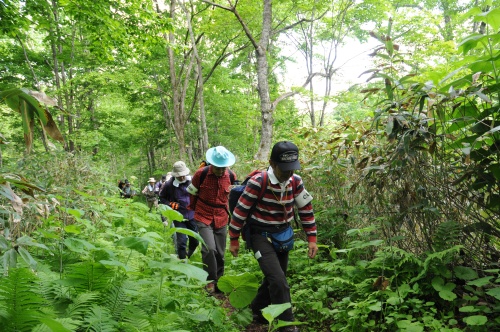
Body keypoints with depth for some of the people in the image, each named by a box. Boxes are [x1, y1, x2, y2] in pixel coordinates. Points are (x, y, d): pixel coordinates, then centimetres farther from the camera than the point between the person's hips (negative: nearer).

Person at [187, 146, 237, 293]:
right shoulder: (201, 174, -14)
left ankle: (218, 282, 25)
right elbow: (192, 193, 3)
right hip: (204, 218, -3)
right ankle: (210, 281, 1)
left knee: (220, 253, 8)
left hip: (221, 219, 3)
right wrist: (194, 208, 15)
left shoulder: (231, 176, -5)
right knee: (209, 248, -19)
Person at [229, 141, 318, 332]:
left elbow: (306, 209, 1)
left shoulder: (295, 181, -9)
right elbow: (240, 211, -17)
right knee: (278, 280, -17)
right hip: (261, 236, -6)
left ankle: (257, 311, 41)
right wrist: (234, 240, -9)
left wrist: (312, 239, -1)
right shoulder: (257, 182, -25)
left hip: (282, 236, 6)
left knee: (275, 278, 18)